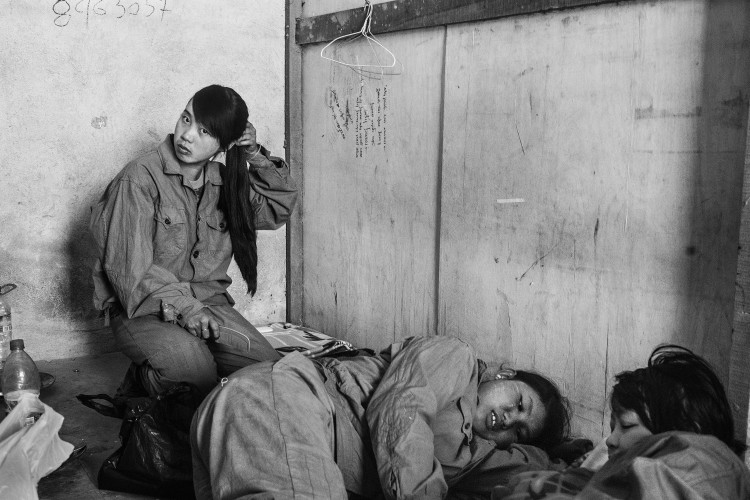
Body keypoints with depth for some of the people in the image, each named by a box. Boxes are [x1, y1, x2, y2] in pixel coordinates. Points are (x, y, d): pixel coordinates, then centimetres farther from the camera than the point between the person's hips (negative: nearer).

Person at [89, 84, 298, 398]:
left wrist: (256, 158, 3)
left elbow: (279, 208, 17)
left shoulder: (222, 180, 7)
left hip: (206, 302, 6)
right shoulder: (139, 178, -12)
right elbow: (130, 268, -16)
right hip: (145, 309, -6)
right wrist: (183, 307, -28)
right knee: (189, 359, -37)